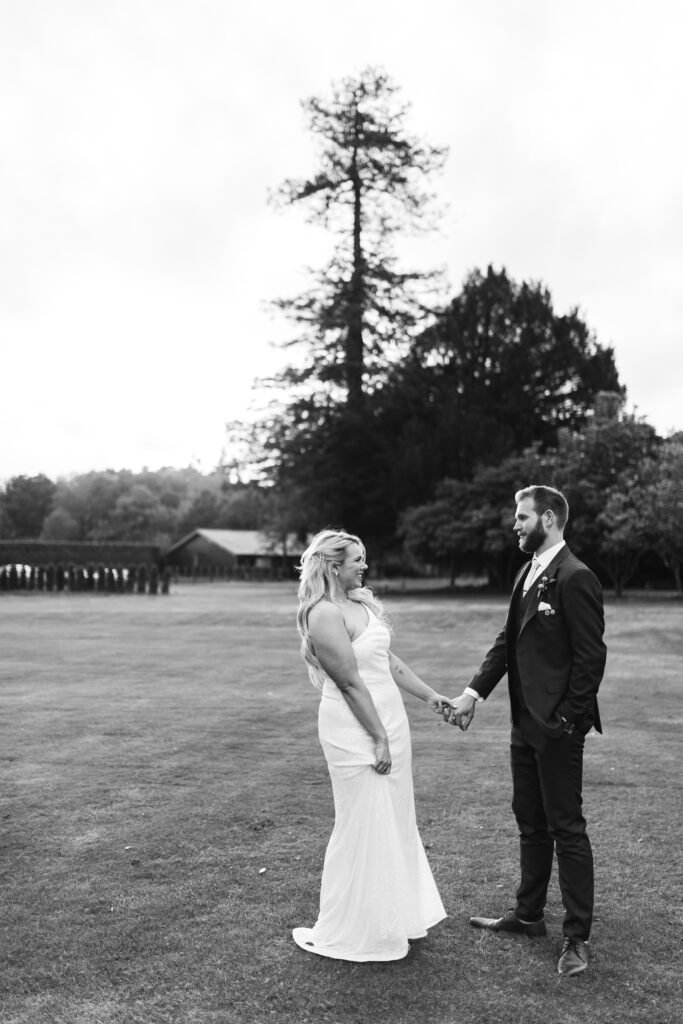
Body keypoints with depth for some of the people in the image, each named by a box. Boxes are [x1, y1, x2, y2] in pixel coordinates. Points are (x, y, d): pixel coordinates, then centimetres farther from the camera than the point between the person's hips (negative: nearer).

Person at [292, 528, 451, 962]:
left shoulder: (361, 603, 10)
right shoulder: (324, 614, -19)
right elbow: (350, 682, -19)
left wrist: (429, 695, 13)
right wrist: (378, 739, -17)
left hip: (388, 719, 9)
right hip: (356, 730, -9)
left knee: (394, 822, 17)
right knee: (364, 828, 4)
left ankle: (394, 917, 30)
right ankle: (349, 932, 21)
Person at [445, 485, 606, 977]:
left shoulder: (575, 578, -17)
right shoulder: (528, 573, 11)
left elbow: (591, 655, -18)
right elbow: (508, 639, 12)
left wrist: (569, 720, -18)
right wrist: (474, 692, 4)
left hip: (557, 727, -9)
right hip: (525, 721, 9)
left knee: (566, 827, 2)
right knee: (530, 822, 19)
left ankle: (577, 935, 14)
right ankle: (528, 914, 33)